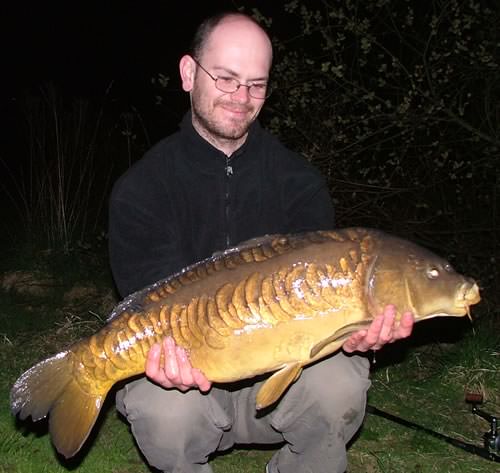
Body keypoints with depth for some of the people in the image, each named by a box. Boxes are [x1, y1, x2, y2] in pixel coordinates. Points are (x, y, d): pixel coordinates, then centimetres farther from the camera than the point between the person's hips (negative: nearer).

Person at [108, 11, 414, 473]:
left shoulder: (299, 181, -2)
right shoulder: (140, 190, -7)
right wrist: (171, 350, -37)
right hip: (190, 368, -1)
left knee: (338, 383, -29)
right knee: (164, 411, -34)